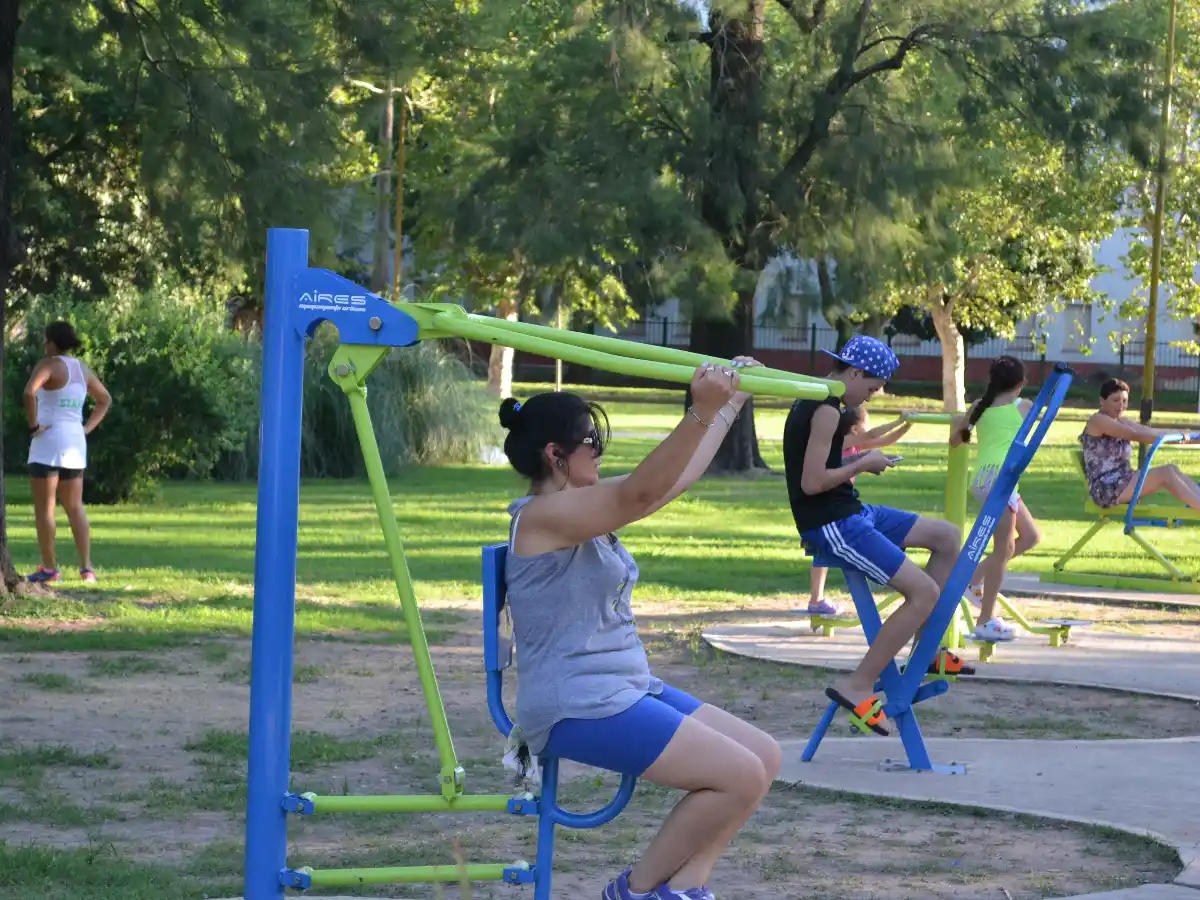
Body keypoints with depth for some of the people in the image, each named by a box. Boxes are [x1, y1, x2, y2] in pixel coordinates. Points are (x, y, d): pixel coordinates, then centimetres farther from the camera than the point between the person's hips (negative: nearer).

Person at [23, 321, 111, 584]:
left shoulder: (48, 364, -11)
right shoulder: (82, 369, 12)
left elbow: (29, 392, -29)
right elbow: (105, 400, 24)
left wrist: (33, 425, -17)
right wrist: (86, 429, 16)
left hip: (48, 443, -7)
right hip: (75, 444, 7)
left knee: (44, 507, 0)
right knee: (75, 508, 10)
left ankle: (49, 568, -1)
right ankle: (86, 568, 1)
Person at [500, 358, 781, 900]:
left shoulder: (582, 510, 13)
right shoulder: (543, 515, -16)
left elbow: (678, 478, 22)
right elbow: (642, 493, -29)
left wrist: (730, 404, 25)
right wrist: (701, 413, -38)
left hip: (627, 690, 10)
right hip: (579, 708, -10)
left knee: (764, 758, 3)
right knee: (740, 776, -15)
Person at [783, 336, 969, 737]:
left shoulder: (812, 403, 15)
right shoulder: (825, 410, -18)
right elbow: (812, 483, -24)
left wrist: (859, 463, 8)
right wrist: (862, 465, -11)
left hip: (848, 513, 11)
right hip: (830, 526, -11)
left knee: (946, 537, 15)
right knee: (924, 591, -18)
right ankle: (856, 686, -12)